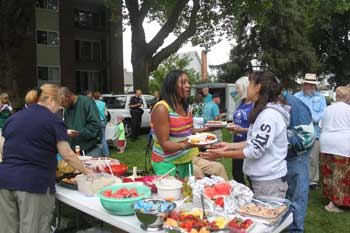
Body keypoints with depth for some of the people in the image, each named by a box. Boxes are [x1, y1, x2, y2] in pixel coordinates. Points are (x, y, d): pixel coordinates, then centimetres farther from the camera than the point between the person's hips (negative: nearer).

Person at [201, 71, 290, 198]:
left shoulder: (270, 114, -22)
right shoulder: (263, 111, 9)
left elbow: (255, 151, -23)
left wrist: (222, 154, -17)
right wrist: (230, 145, 6)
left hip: (269, 181, -9)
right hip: (261, 178, 9)